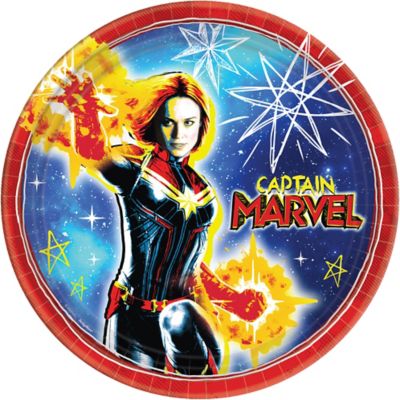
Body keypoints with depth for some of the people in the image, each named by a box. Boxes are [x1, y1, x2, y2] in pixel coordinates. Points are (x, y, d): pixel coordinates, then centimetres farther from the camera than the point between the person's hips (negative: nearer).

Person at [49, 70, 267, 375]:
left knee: (178, 318, -27)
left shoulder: (199, 185, 9)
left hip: (182, 307, 3)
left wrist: (230, 297, 19)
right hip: (134, 313, -3)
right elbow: (96, 152, -31)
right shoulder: (136, 164, -6)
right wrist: (85, 114, -51)